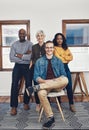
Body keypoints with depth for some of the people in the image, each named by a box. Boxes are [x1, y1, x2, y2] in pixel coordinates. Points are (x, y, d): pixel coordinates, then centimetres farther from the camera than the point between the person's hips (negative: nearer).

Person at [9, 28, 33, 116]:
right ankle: (14, 106, -2)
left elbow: (31, 56, -14)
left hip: (28, 67, 0)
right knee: (14, 85, -8)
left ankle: (26, 103, 25)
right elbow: (11, 58, -8)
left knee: (29, 84, 5)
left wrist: (19, 55, -11)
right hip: (18, 66, 0)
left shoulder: (30, 44, 1)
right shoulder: (14, 44, 4)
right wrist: (25, 56, -12)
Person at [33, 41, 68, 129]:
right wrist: (45, 81, -16)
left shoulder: (58, 61, 15)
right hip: (44, 84, 0)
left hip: (57, 85, 1)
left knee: (65, 80, -34)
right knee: (41, 93, -37)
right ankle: (50, 118, -24)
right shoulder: (39, 61, 12)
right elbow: (36, 77, 4)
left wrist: (55, 81, -14)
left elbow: (63, 75, 7)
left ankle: (37, 87, -32)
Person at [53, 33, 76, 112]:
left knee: (69, 86, -1)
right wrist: (66, 58, -1)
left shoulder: (66, 48, 15)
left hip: (65, 68, 4)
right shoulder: (54, 48, 1)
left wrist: (62, 56, -6)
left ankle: (71, 104, 7)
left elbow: (71, 57, 4)